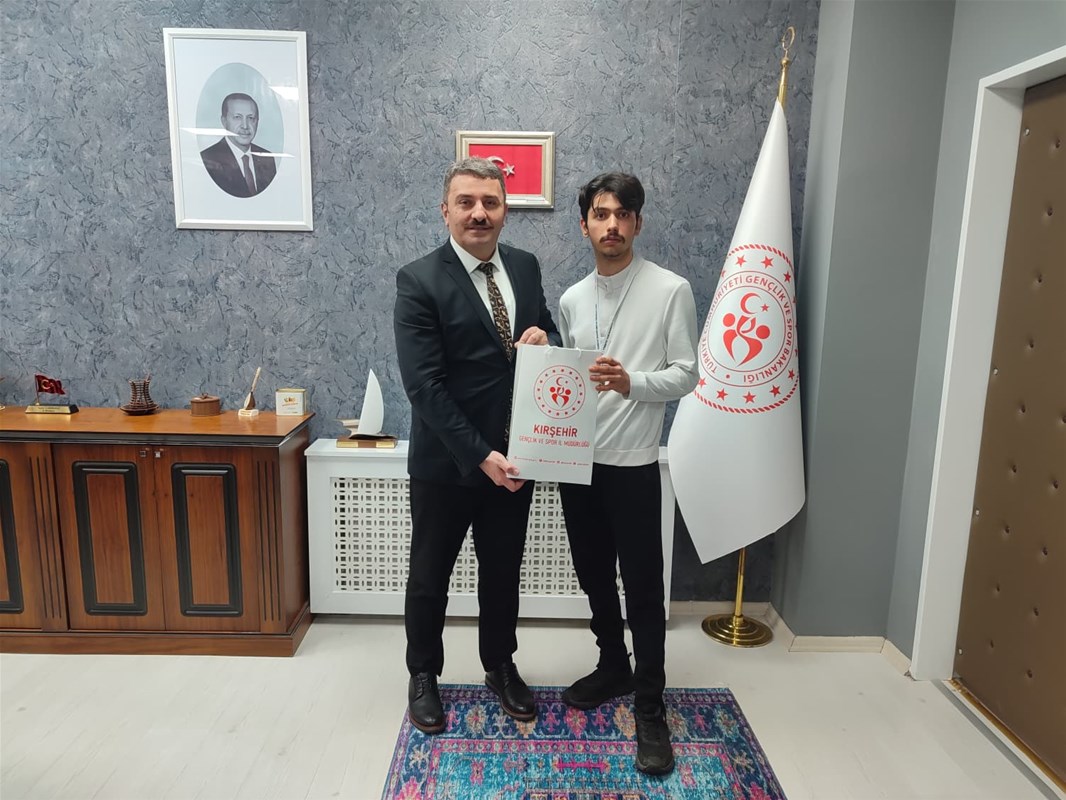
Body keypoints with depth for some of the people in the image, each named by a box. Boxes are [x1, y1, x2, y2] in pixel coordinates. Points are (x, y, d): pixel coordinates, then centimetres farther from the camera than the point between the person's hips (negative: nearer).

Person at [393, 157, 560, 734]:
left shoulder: (525, 267, 3)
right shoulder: (419, 281, -14)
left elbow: (549, 335, 13)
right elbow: (424, 384, -19)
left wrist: (543, 336, -13)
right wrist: (480, 456, -22)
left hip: (514, 456, 5)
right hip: (446, 462, -4)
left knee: (503, 571, 20)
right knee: (429, 575, 15)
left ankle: (500, 666, 42)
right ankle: (423, 675, 37)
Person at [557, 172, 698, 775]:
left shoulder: (671, 290, -6)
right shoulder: (572, 300, 9)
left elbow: (685, 374, -8)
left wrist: (630, 382, -25)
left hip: (633, 464, -5)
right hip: (578, 460, 5)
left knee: (643, 588, 2)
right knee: (595, 578, 17)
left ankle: (651, 709, 18)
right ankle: (614, 668, 38)